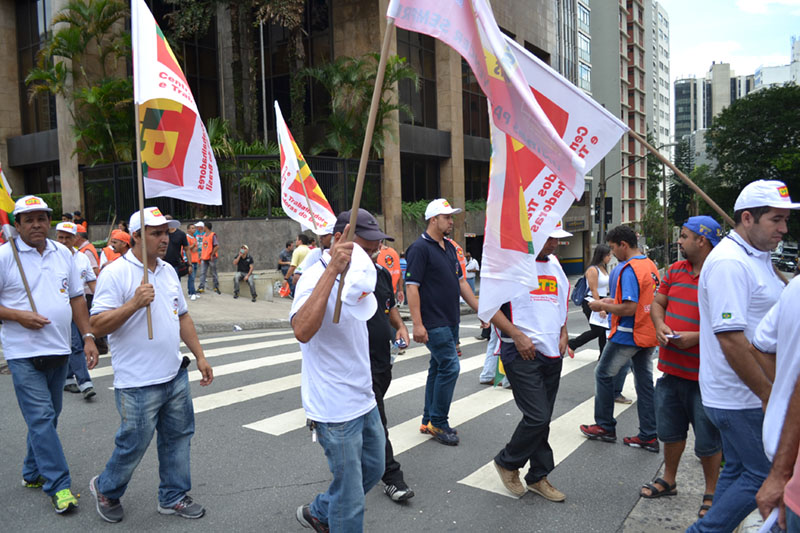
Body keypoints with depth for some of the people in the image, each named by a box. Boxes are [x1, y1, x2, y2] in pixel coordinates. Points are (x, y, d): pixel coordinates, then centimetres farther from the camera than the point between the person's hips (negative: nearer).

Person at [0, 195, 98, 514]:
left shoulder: (63, 254, 9)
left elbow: (77, 297, 13)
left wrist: (87, 337, 7)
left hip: (59, 350, 5)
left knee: (48, 417, 15)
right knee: (41, 419, -6)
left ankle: (33, 473, 32)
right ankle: (58, 486, 0)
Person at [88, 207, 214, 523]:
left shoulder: (168, 271, 10)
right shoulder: (115, 274, -12)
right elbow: (98, 325, -16)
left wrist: (200, 356, 14)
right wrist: (134, 303, -28)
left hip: (175, 376, 7)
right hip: (138, 384, -7)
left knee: (178, 437, 14)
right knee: (133, 445, 7)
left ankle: (173, 497, 31)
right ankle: (105, 489, 35)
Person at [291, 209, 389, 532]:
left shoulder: (358, 273, 6)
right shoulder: (316, 278, -21)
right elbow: (302, 331, -42)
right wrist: (333, 269, -44)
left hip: (364, 400, 9)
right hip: (336, 408, -9)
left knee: (373, 469, 26)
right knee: (351, 502, 3)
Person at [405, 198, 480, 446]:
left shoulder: (449, 247, 14)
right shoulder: (420, 248, -12)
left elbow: (460, 281, 19)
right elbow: (411, 286, -17)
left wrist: (479, 309, 15)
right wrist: (417, 324, -22)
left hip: (451, 321, 9)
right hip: (434, 323, -9)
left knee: (438, 369, 13)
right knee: (450, 367, -9)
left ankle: (429, 421, 23)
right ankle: (438, 423, 4)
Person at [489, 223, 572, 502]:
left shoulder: (554, 264, 13)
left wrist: (563, 333, 11)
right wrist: (517, 336, -18)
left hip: (552, 353, 7)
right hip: (522, 353, -7)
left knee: (542, 419, 13)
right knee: (537, 417, -10)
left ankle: (538, 478, 27)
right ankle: (507, 462, 15)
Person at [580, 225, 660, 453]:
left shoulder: (629, 269, -19)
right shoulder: (651, 265, 10)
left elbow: (629, 308, -25)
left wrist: (602, 306, -11)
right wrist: (613, 301, 15)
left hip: (628, 335, -9)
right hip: (648, 334, 9)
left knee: (603, 374, 8)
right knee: (645, 382, 11)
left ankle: (605, 427, 16)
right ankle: (649, 436, 15)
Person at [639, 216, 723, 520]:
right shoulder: (674, 270, 7)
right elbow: (657, 303, 15)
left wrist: (696, 337, -24)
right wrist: (659, 325, -5)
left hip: (704, 374, -7)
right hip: (671, 368, 7)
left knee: (708, 440, 9)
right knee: (671, 431, 21)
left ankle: (711, 494, 30)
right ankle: (668, 481, 41)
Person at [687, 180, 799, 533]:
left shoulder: (757, 258, 13)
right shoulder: (729, 262, -20)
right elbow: (730, 337, -26)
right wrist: (769, 394, -20)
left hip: (746, 394, 10)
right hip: (742, 398, -10)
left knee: (738, 470, 17)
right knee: (764, 476, 0)